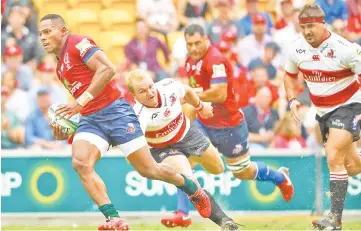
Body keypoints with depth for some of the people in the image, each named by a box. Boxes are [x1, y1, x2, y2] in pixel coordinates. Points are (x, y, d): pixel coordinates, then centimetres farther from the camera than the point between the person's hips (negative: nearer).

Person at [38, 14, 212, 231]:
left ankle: (194, 190, 23)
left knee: (148, 169, -3)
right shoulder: (60, 68, 21)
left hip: (114, 111, -8)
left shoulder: (78, 43, -6)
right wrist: (66, 130, 13)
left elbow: (107, 69, -20)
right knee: (80, 163, -21)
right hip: (90, 120, 8)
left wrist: (80, 102, -22)